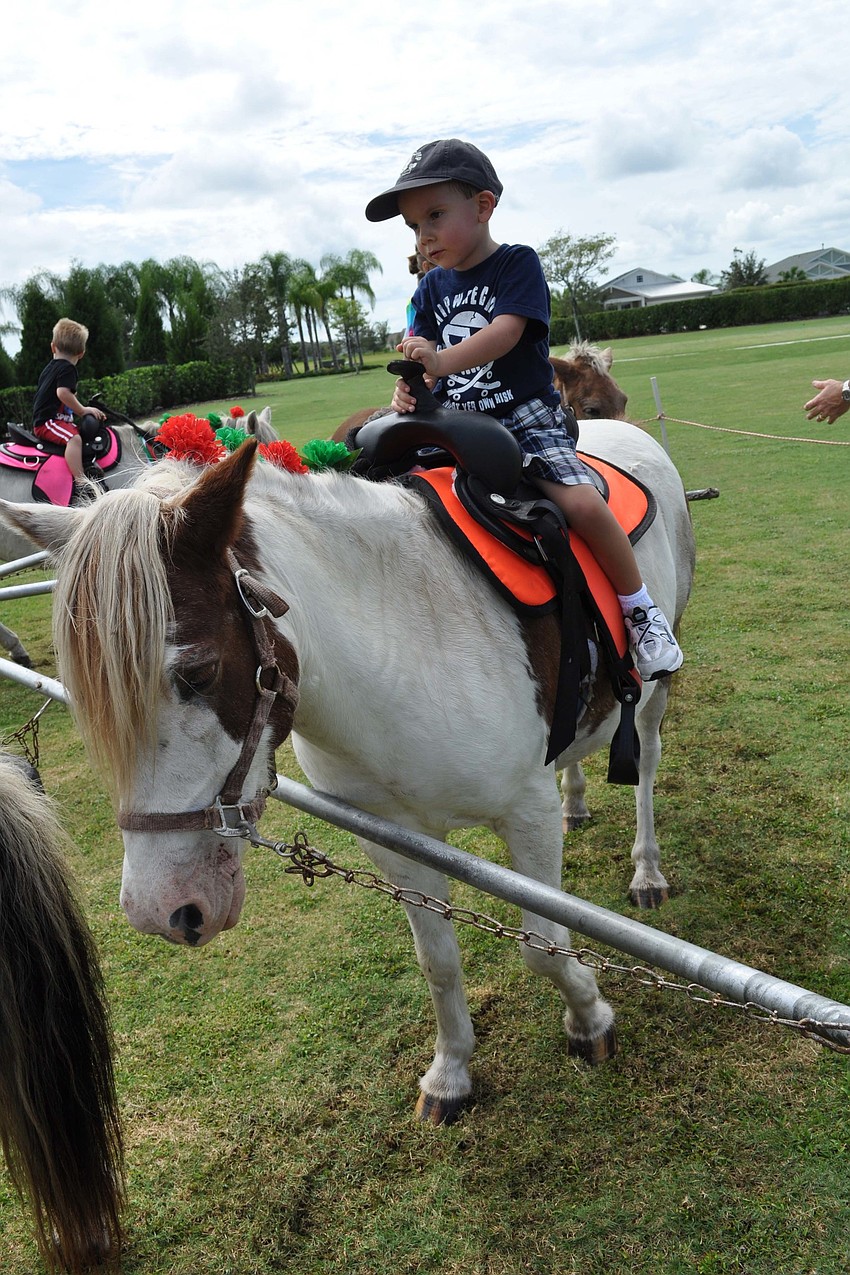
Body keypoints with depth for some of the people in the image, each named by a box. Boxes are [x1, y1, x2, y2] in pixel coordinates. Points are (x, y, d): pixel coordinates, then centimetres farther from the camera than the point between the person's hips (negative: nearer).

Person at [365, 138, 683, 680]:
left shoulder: (518, 263, -3)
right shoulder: (431, 288, 14)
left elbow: (505, 332, -19)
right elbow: (422, 352, 6)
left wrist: (442, 359, -36)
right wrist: (409, 385, -19)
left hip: (526, 417, -5)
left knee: (583, 503, -25)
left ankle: (642, 613, -8)